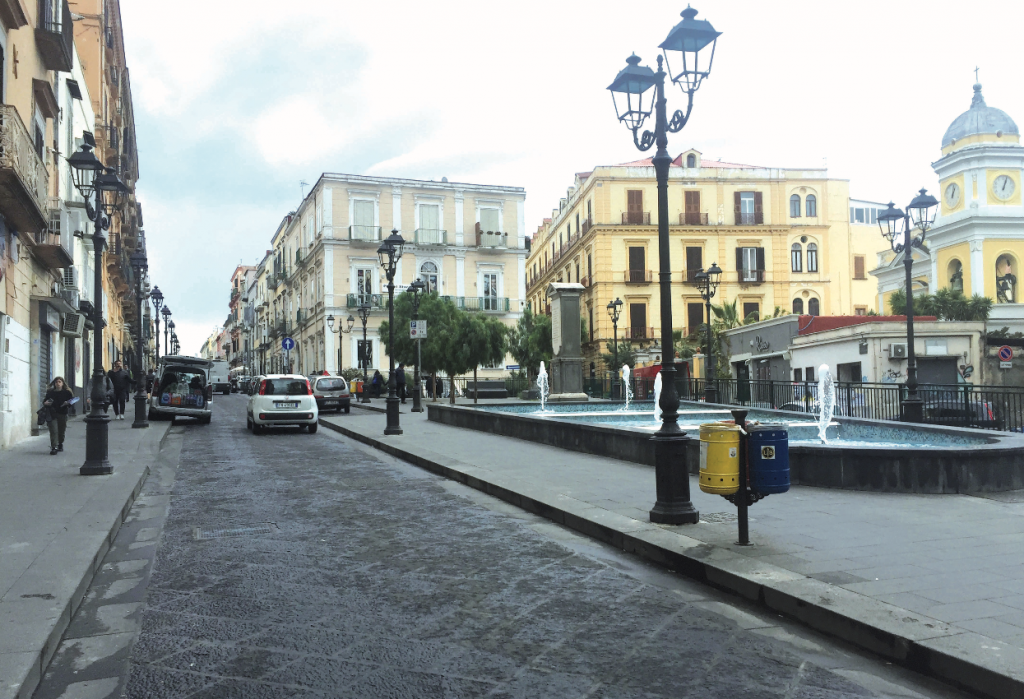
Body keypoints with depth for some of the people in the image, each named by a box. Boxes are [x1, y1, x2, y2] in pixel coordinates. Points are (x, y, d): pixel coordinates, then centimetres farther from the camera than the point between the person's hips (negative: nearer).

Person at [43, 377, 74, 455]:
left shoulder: (67, 392, 4)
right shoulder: (50, 392, 7)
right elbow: (45, 401, 14)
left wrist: (67, 403, -15)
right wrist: (45, 403, -8)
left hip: (62, 414, 0)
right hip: (52, 414, 0)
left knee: (61, 431, 9)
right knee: (54, 431, -11)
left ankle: (60, 445, 33)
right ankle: (54, 447, -14)